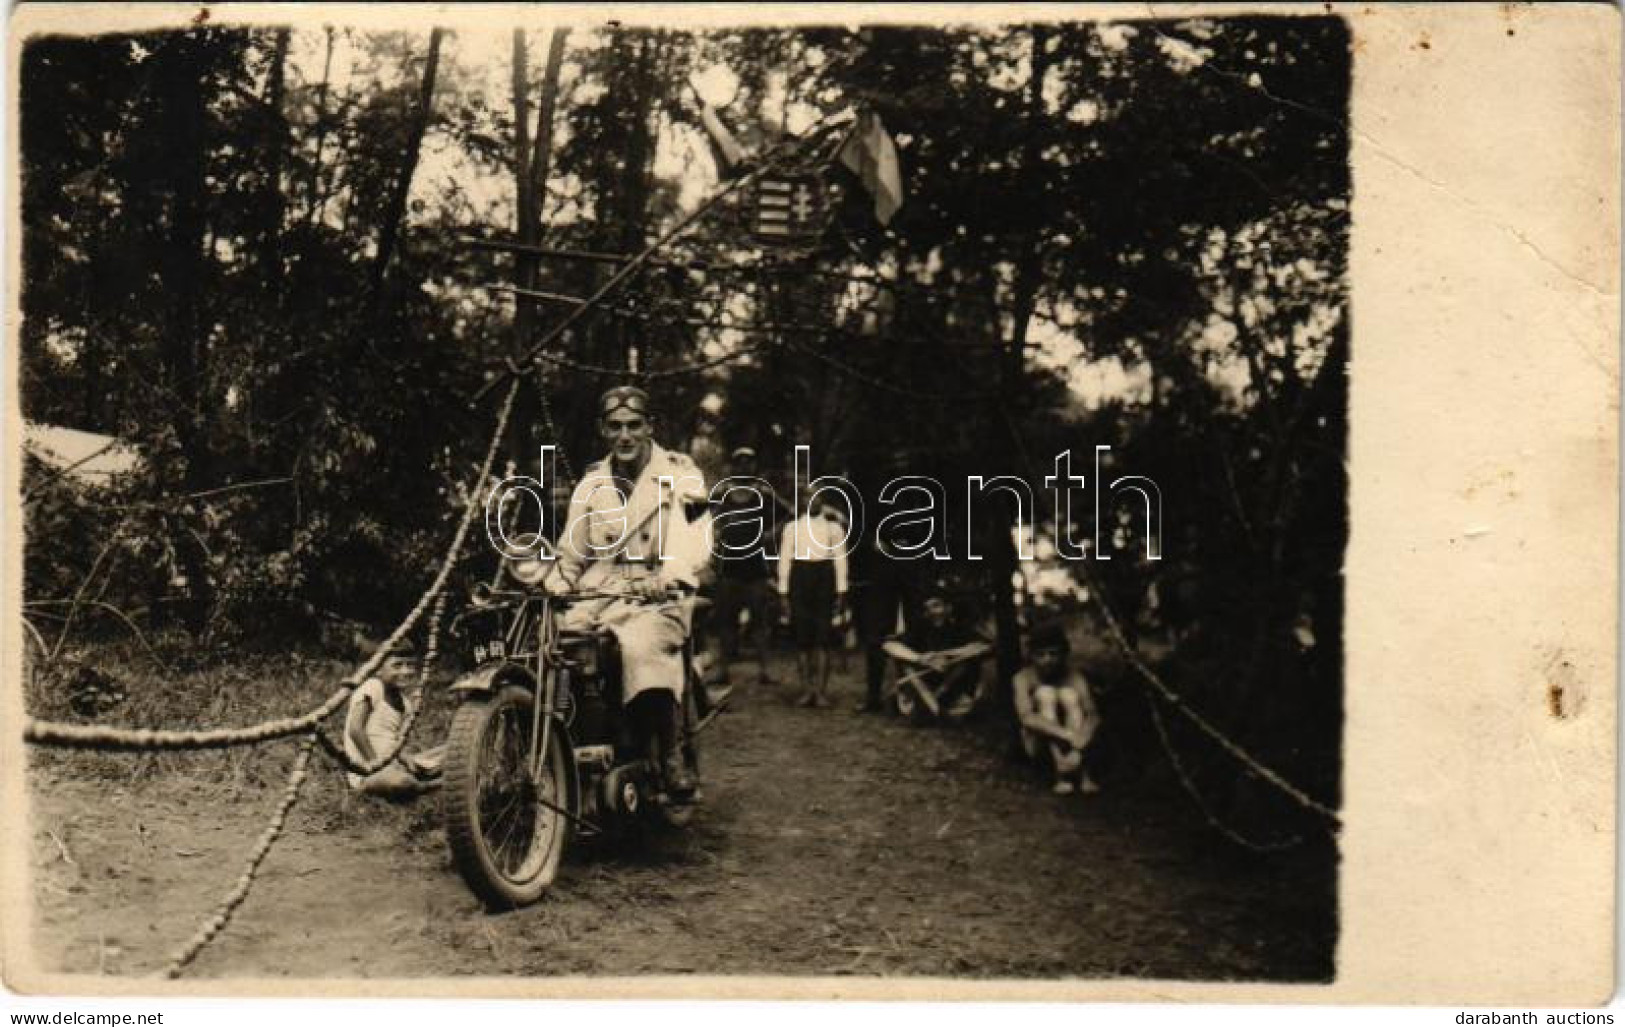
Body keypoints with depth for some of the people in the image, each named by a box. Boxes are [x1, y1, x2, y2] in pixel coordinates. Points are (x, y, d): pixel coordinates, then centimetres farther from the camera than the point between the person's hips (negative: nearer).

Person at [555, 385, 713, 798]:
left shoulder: (680, 475, 3)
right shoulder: (592, 481, 19)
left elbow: (693, 545, -13)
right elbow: (570, 551, 20)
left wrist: (670, 578, -33)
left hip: (656, 601, -5)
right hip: (597, 597, 5)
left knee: (643, 645, -36)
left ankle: (670, 754, -22)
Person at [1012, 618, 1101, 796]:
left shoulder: (1074, 677, -11)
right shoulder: (1023, 678, -16)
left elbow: (1093, 716, -24)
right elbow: (1026, 718, -31)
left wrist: (1081, 738, -44)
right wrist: (1066, 734, -42)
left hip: (1071, 742, 1)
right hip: (1040, 746, -1)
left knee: (1069, 695, -23)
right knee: (1045, 693, -25)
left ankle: (1079, 769, -30)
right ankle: (1061, 772, -30)